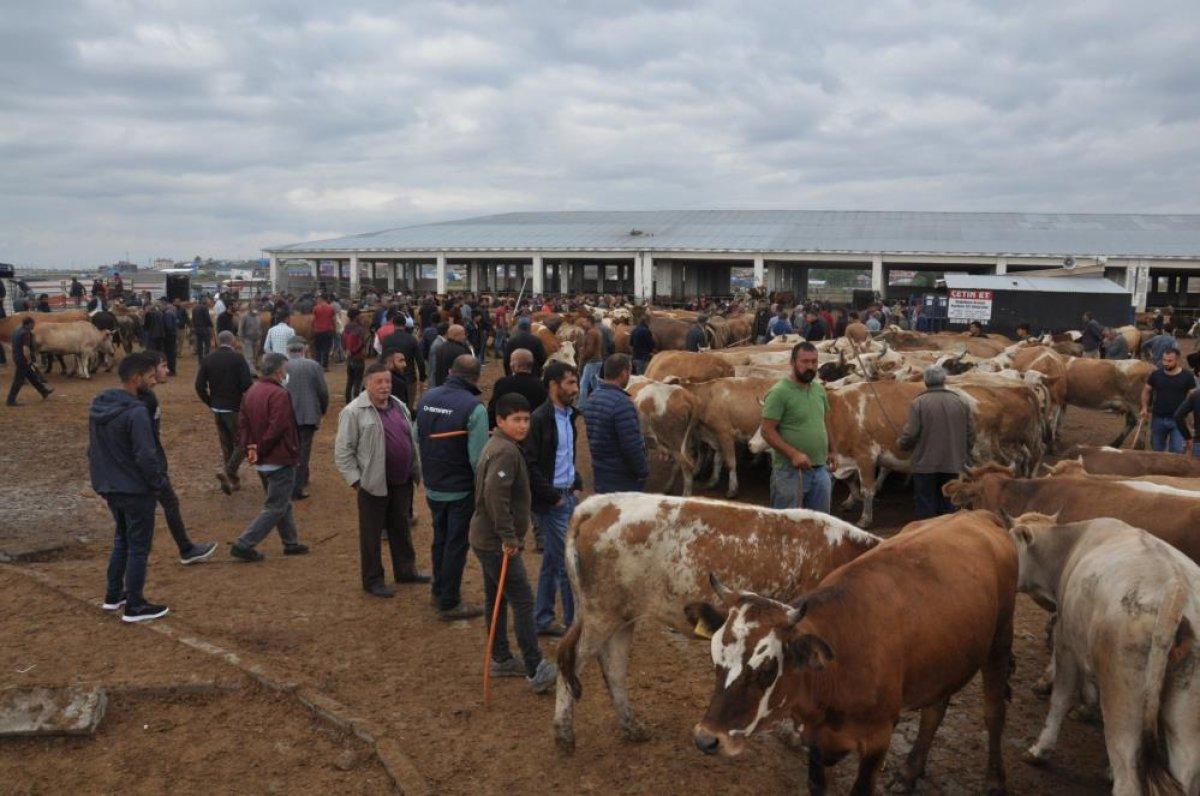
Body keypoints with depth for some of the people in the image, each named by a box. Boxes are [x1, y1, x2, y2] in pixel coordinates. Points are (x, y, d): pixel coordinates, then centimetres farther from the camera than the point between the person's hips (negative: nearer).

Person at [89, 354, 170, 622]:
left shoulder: (97, 406, 4)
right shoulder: (136, 412, -24)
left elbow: (94, 448, 12)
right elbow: (145, 456, -24)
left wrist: (104, 478, 19)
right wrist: (159, 482, -10)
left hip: (109, 487, 8)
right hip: (136, 490, -8)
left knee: (122, 540, 24)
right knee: (139, 547, 4)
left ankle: (113, 595, 32)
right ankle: (135, 607, 12)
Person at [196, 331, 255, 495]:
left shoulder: (208, 359, 2)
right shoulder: (238, 358, -12)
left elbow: (199, 386, 0)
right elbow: (247, 384, -19)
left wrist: (211, 403, 10)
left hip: (217, 409, 5)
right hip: (235, 409, -5)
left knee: (226, 445, 15)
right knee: (242, 444, 4)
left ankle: (233, 481, 21)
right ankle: (228, 471, -16)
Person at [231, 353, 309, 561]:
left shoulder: (250, 392, 8)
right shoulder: (279, 395, -19)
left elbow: (242, 423, 6)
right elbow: (277, 429, -24)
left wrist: (250, 447, -3)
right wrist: (261, 450, -13)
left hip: (262, 463, 9)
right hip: (280, 461, -9)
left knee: (282, 503, 21)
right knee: (275, 508, 0)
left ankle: (291, 543, 31)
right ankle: (243, 545, -3)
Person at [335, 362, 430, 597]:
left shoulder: (399, 406, 9)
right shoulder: (353, 412, -12)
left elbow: (412, 439, 18)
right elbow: (343, 451, -10)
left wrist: (416, 470, 14)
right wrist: (355, 479, -14)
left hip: (402, 481, 6)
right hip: (374, 483, -6)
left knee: (401, 527, 19)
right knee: (371, 533, 6)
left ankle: (405, 570, 34)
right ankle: (372, 580, 18)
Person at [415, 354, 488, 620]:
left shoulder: (427, 398, -1)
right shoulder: (473, 407, -22)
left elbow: (417, 436, 12)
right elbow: (478, 457, -22)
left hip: (432, 486, 6)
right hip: (461, 489, -6)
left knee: (440, 538, 22)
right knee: (456, 544, 6)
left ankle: (439, 590, 38)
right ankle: (449, 603, 15)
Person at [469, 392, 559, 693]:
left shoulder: (496, 447, 14)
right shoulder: (506, 451, -19)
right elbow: (495, 495, -27)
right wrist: (509, 536, -23)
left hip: (486, 539, 10)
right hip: (496, 542, -10)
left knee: (498, 601, 17)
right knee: (523, 601, -8)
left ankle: (501, 659, 27)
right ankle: (536, 670, -6)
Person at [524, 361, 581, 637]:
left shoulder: (569, 415, 11)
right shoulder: (539, 419, -16)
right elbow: (530, 466, -19)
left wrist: (577, 484, 11)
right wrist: (554, 497, -15)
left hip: (568, 496, 8)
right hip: (551, 501, -8)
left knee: (552, 560, 15)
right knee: (568, 563, -4)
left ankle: (543, 619, 26)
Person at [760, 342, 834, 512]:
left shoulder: (819, 390, 10)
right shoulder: (779, 392, -13)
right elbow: (767, 431, -16)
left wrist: (831, 450, 20)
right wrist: (794, 454, -23)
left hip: (820, 469, 7)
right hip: (790, 471, -7)